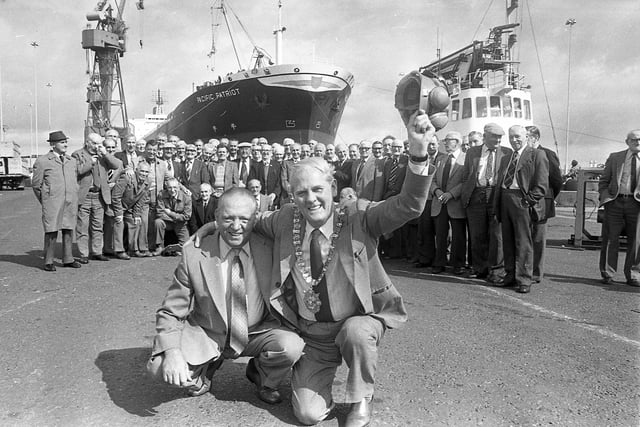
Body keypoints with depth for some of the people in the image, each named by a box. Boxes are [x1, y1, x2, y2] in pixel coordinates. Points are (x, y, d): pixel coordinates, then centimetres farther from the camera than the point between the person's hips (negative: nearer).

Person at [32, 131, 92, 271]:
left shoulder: (72, 161, 14)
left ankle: (68, 259, 15)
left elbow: (78, 173, 31)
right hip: (52, 203, -4)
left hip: (70, 203, 4)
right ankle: (48, 262, 5)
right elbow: (36, 185, 4)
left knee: (69, 230, 6)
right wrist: (45, 202, 5)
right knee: (51, 232, -3)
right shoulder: (42, 161, 1)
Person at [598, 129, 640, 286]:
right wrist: (605, 196, -2)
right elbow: (603, 181, 12)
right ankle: (607, 274, 11)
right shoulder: (614, 158, 11)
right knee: (610, 239, 2)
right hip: (615, 202, 0)